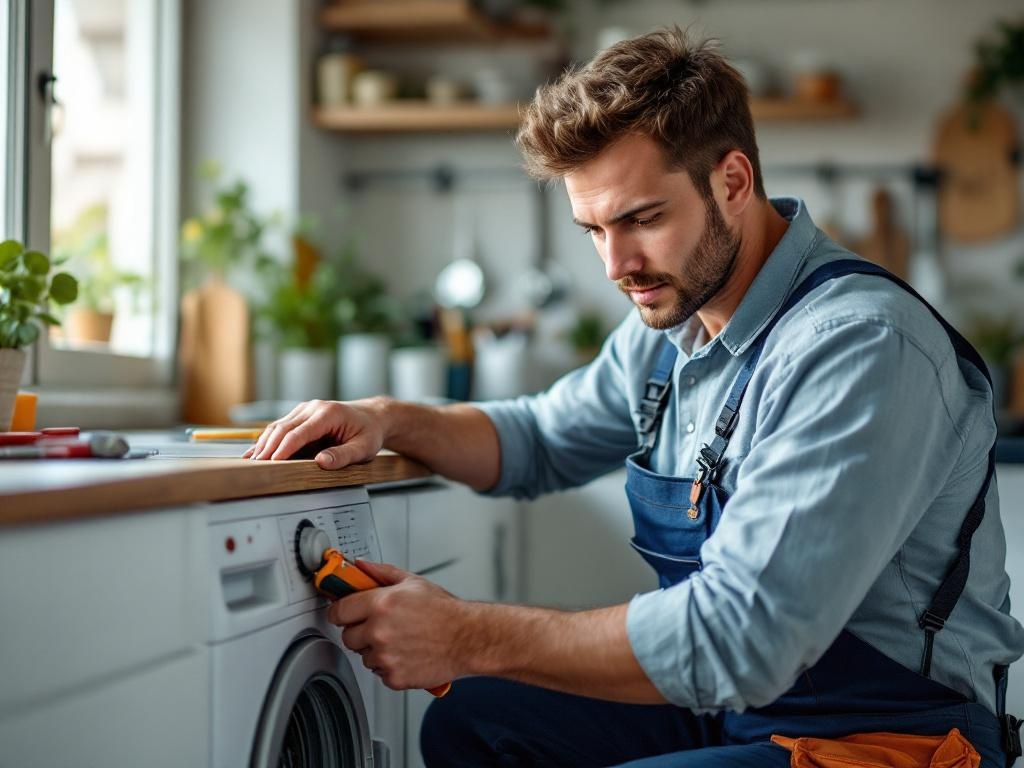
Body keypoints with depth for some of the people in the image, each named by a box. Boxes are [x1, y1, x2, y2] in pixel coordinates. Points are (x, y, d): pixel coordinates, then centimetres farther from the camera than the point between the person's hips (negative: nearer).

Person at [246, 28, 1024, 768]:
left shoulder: (858, 348, -25)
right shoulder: (672, 321, 4)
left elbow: (742, 635, -31)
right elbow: (543, 440, 20)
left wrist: (472, 636, -26)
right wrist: (389, 420, 1)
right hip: (728, 699, 8)